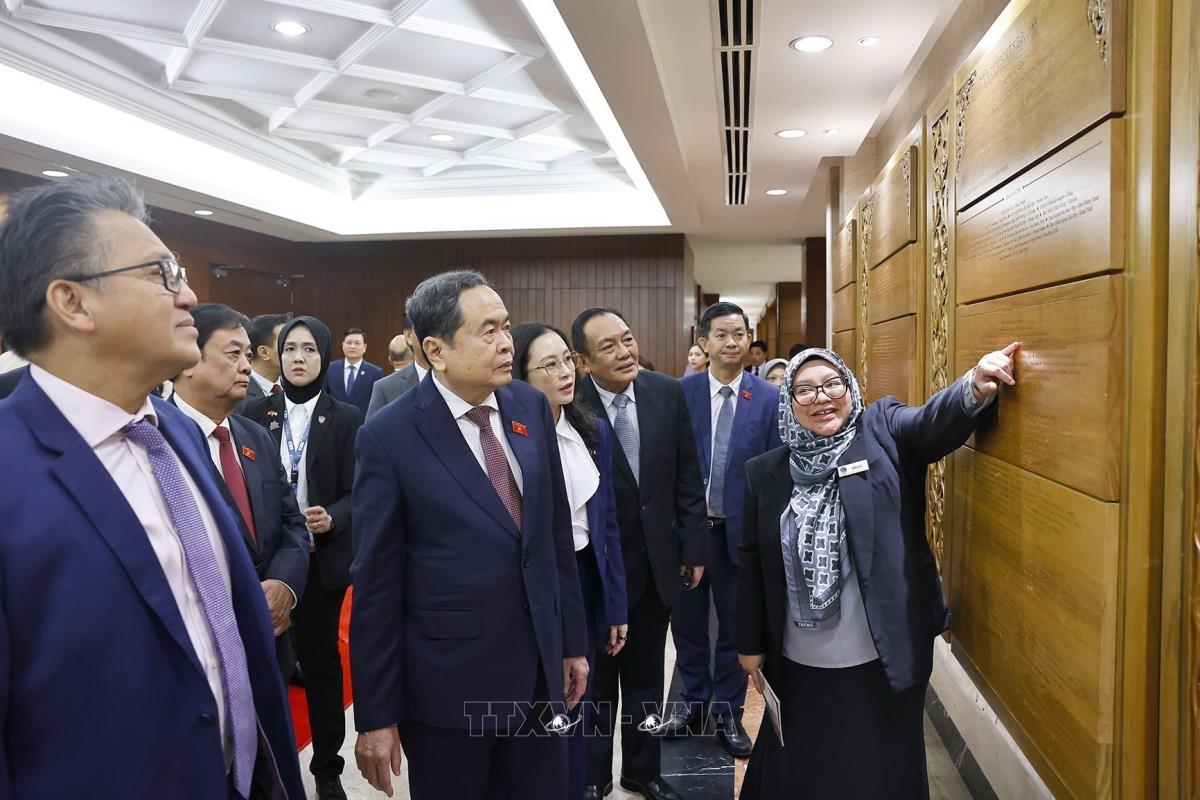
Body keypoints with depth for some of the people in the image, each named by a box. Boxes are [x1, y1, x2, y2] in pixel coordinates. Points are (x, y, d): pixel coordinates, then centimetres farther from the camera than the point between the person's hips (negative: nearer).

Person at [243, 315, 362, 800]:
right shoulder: (256, 414, 3)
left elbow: (357, 494, -4)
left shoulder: (347, 419, -1)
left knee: (321, 660, 8)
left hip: (323, 559, -1)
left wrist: (332, 520, -22)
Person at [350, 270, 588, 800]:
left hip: (537, 669, 4)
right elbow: (376, 585, -11)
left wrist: (571, 641, 10)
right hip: (447, 683, -4)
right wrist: (376, 716, -7)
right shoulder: (390, 436, -14)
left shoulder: (531, 407, 0)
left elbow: (557, 532, 7)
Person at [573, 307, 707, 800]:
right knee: (596, 678, 17)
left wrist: (693, 549, 1)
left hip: (657, 561, 4)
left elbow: (688, 479, 0)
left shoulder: (668, 394, -6)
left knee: (646, 675, 21)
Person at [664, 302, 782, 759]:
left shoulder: (769, 398, -4)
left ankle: (727, 713, 32)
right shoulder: (679, 393, -5)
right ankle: (694, 704, 37)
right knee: (687, 621, 15)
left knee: (735, 624, 14)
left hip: (740, 530, 0)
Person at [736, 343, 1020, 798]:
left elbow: (935, 421, -24)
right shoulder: (766, 472, 1)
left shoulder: (885, 432, -3)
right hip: (800, 666, 2)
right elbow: (752, 565, 6)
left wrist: (976, 387, -45)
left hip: (883, 659, -2)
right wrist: (750, 644, 8)